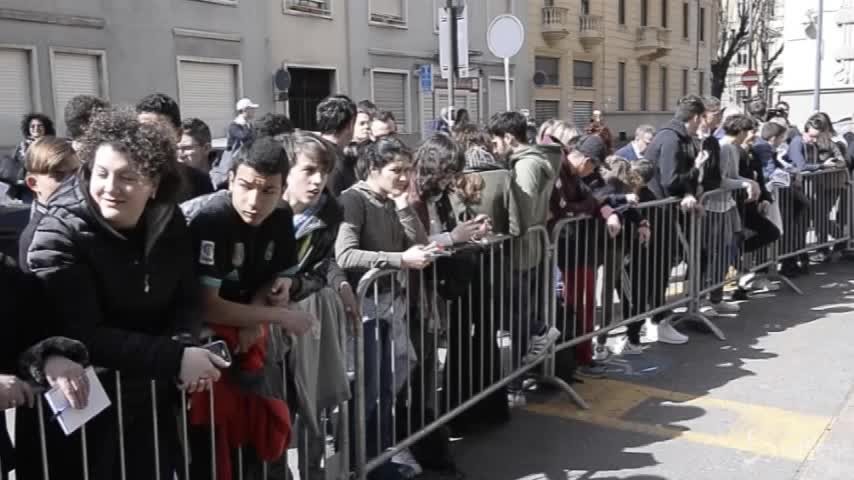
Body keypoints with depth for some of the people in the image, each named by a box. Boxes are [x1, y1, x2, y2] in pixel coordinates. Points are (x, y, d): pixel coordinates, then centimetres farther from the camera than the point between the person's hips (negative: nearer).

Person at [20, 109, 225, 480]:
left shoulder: (168, 223, -4)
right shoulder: (57, 238, -19)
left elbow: (186, 299, 1)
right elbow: (84, 337, -24)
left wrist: (183, 344, -21)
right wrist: (174, 358, -29)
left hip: (154, 399, 5)